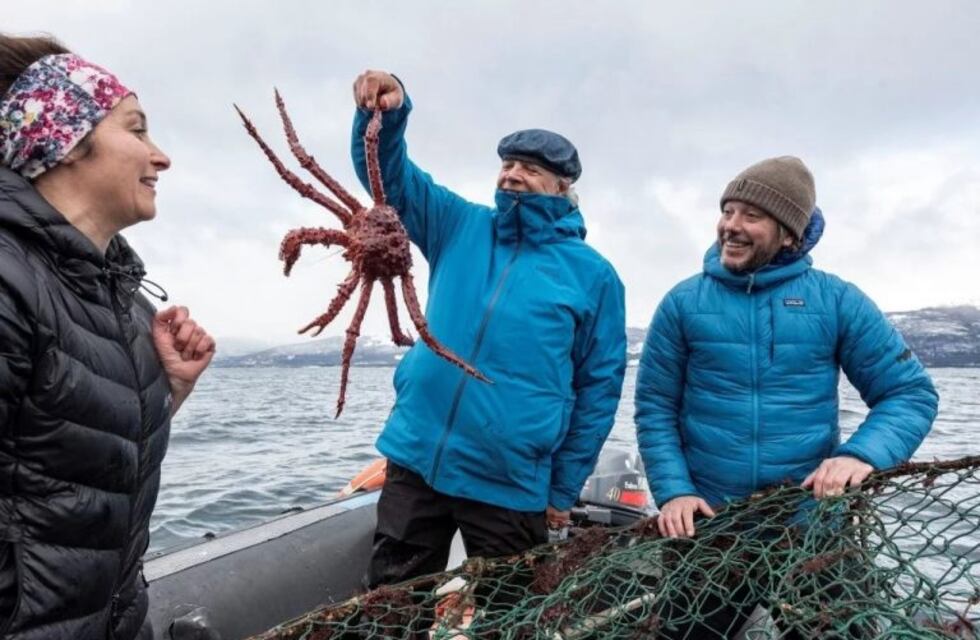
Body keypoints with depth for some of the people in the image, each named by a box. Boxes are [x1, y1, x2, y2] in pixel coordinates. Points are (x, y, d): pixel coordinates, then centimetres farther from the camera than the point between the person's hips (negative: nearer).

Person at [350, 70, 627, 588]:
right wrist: (386, 112, -21)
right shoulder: (461, 226, 6)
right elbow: (390, 174, 1)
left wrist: (564, 489, 1)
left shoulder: (592, 274, 0)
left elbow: (599, 388, 1)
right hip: (416, 457, 2)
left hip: (511, 483, -2)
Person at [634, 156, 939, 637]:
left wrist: (862, 453, -22)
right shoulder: (683, 303, -3)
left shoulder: (838, 300, -3)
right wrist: (673, 491, -15)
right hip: (707, 523, 1)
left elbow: (909, 393, -2)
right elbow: (655, 407, -2)